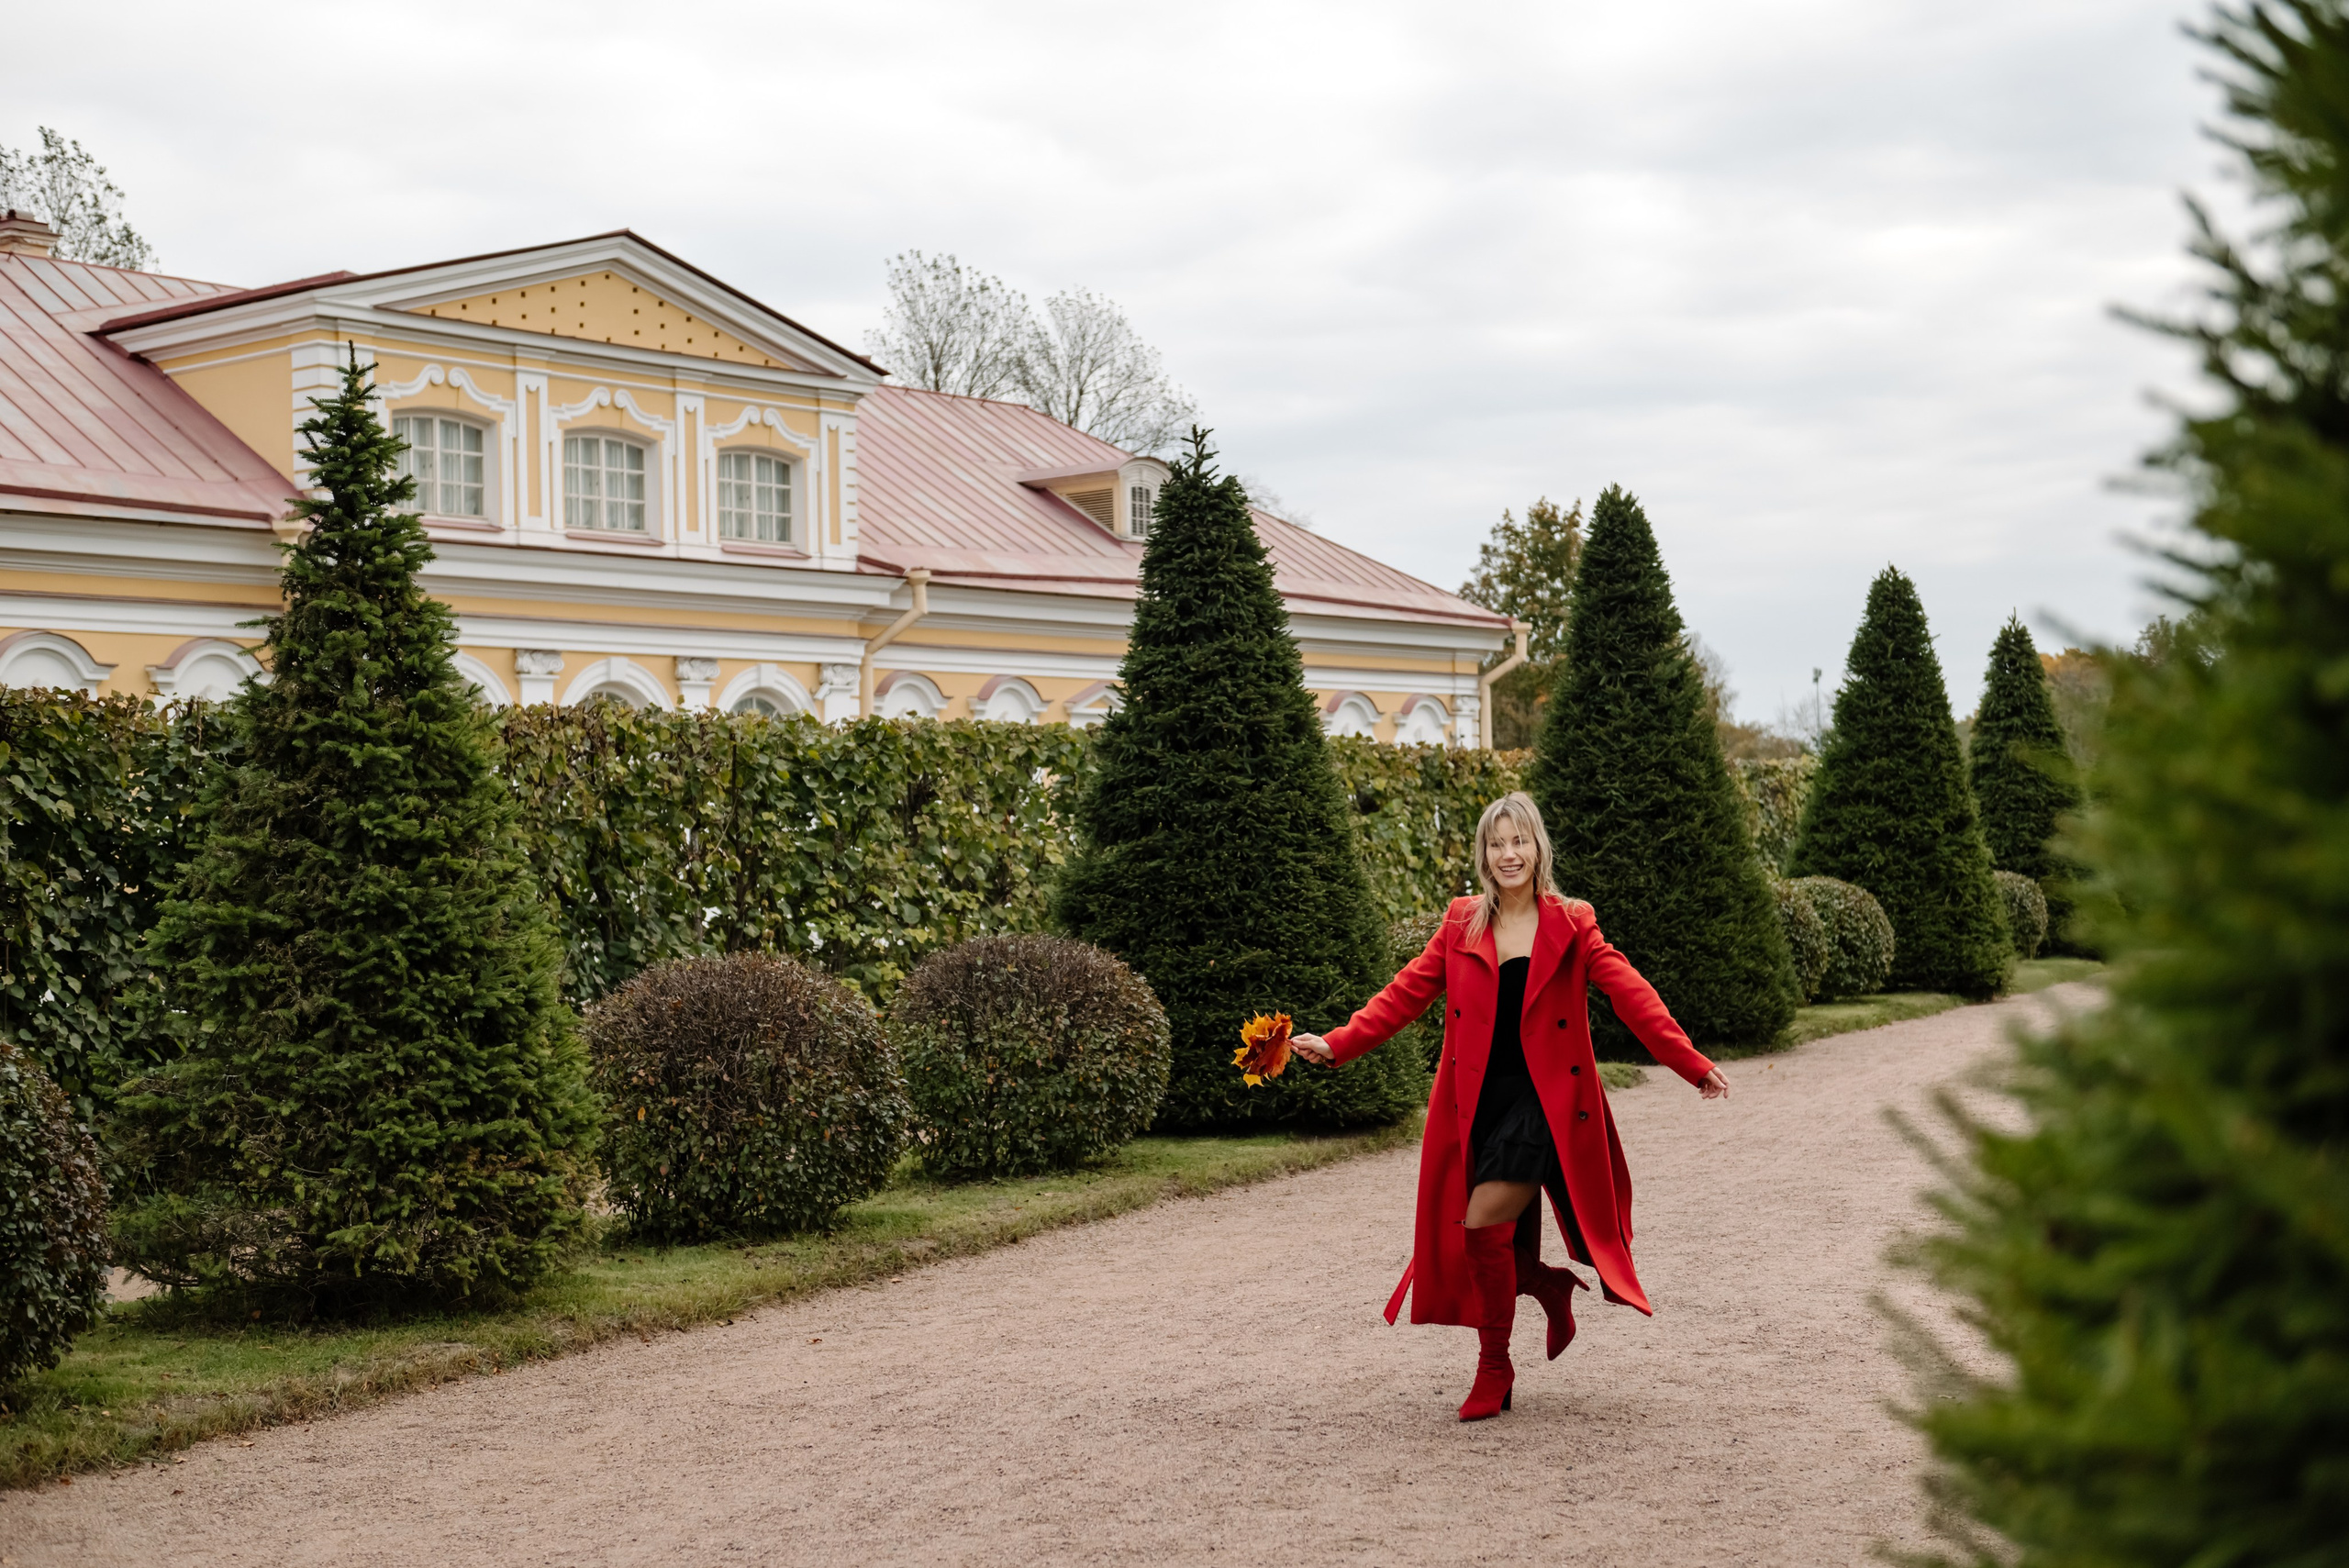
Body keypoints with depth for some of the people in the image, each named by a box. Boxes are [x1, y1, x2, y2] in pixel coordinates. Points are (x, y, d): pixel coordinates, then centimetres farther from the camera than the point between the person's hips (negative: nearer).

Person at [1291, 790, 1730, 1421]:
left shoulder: (1571, 925, 2)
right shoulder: (1461, 926, 8)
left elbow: (1630, 994, -1)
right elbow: (1407, 991, 8)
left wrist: (1692, 1064, -8)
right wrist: (1338, 1044, -1)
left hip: (1545, 1102, -3)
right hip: (1480, 1102, 3)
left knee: (1484, 1226, -14)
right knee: (1491, 1243, 3)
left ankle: (1494, 1368, 5)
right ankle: (1553, 1288, 36)